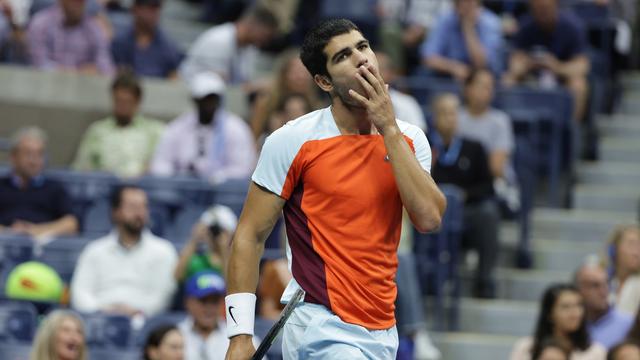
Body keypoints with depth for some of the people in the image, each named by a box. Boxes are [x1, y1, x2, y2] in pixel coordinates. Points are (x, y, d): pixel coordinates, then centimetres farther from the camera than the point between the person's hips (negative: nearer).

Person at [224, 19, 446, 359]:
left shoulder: (408, 138, 5)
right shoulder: (292, 141, -6)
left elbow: (429, 218, -11)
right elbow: (250, 236, -4)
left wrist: (389, 129, -11)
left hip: (383, 330, 5)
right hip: (320, 328, -5)